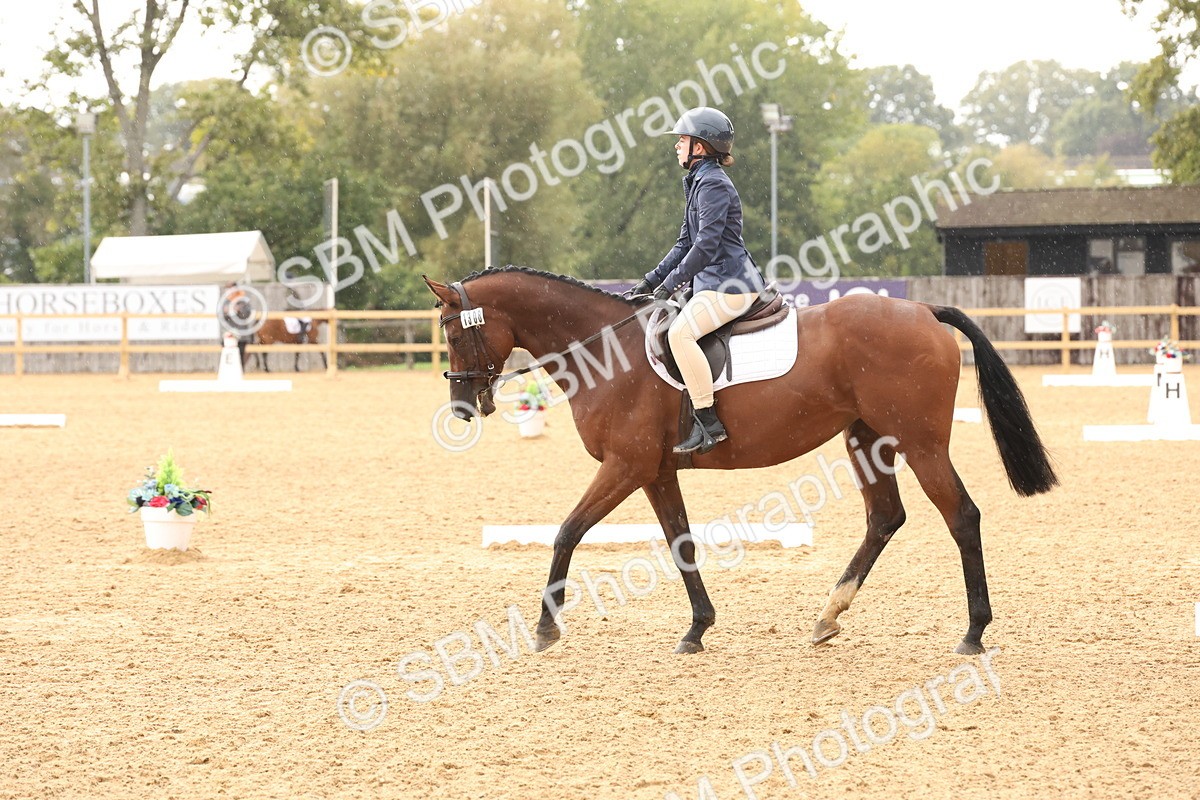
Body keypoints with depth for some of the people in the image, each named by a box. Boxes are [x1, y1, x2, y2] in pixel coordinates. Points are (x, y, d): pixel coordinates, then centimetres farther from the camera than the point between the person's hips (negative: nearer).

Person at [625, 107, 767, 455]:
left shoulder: (713, 184, -13)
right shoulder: (698, 183, 19)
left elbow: (706, 245, -21)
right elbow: (685, 244, 22)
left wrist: (670, 284, -19)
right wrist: (649, 283, 16)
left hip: (730, 283, -11)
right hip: (712, 282, 11)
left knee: (680, 332, -28)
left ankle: (709, 423, -28)